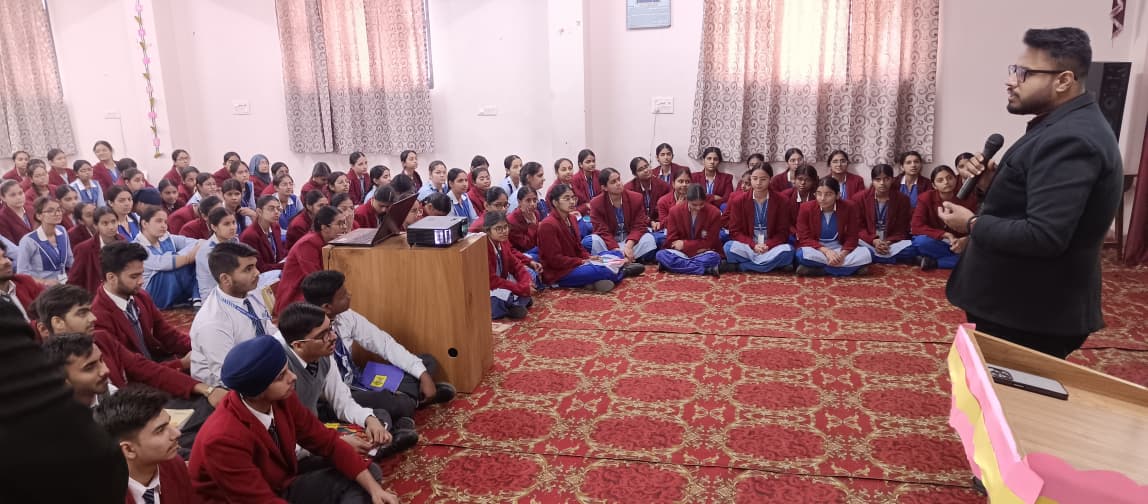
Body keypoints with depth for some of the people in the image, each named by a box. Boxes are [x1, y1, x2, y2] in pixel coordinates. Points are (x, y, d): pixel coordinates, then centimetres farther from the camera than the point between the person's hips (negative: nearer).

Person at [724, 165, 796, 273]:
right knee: (729, 247, -30)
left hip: (771, 247, 1)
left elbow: (783, 232, 0)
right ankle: (774, 265, -24)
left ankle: (739, 266, -24)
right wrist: (753, 245, -17)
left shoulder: (781, 201, -1)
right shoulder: (738, 200, 0)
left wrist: (768, 246, -18)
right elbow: (735, 231, -2)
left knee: (787, 250, -32)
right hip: (748, 247, 0)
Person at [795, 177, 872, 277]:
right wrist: (825, 251, -25)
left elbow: (852, 237, -5)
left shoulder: (849, 207, -8)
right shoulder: (806, 208, -10)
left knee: (867, 254, -26)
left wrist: (842, 254, -25)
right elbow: (804, 239, -10)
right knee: (802, 254, -37)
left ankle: (816, 269, -26)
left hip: (839, 249, 2)